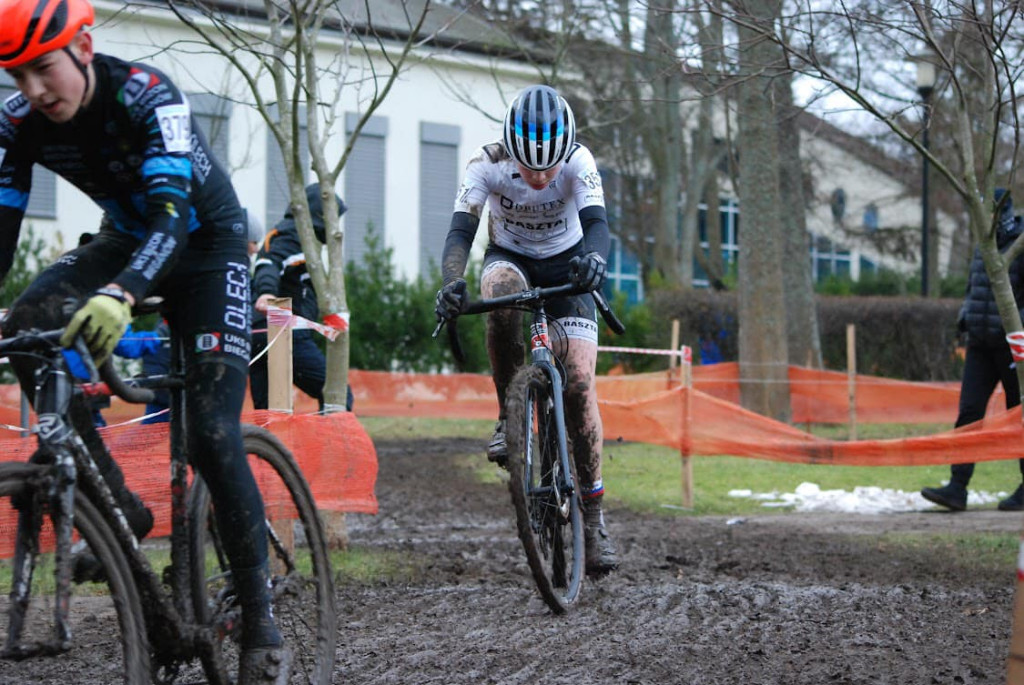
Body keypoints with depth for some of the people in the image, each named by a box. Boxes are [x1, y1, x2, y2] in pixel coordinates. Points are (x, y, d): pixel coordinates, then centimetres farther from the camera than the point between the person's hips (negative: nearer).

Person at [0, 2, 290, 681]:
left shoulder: (146, 95, -31)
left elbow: (172, 211, -43)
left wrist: (120, 295, -61)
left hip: (206, 243, -5)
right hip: (127, 238, 5)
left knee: (213, 435, -16)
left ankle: (262, 622, -5)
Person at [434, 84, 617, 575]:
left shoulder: (579, 162, -27)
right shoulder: (488, 164, -26)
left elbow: (596, 221, -39)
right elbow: (461, 229, -34)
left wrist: (594, 258, -62)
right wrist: (451, 282, -54)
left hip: (565, 263, 0)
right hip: (510, 256, 0)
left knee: (579, 382, -14)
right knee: (501, 293, -39)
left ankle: (593, 515, -6)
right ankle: (508, 418, -22)